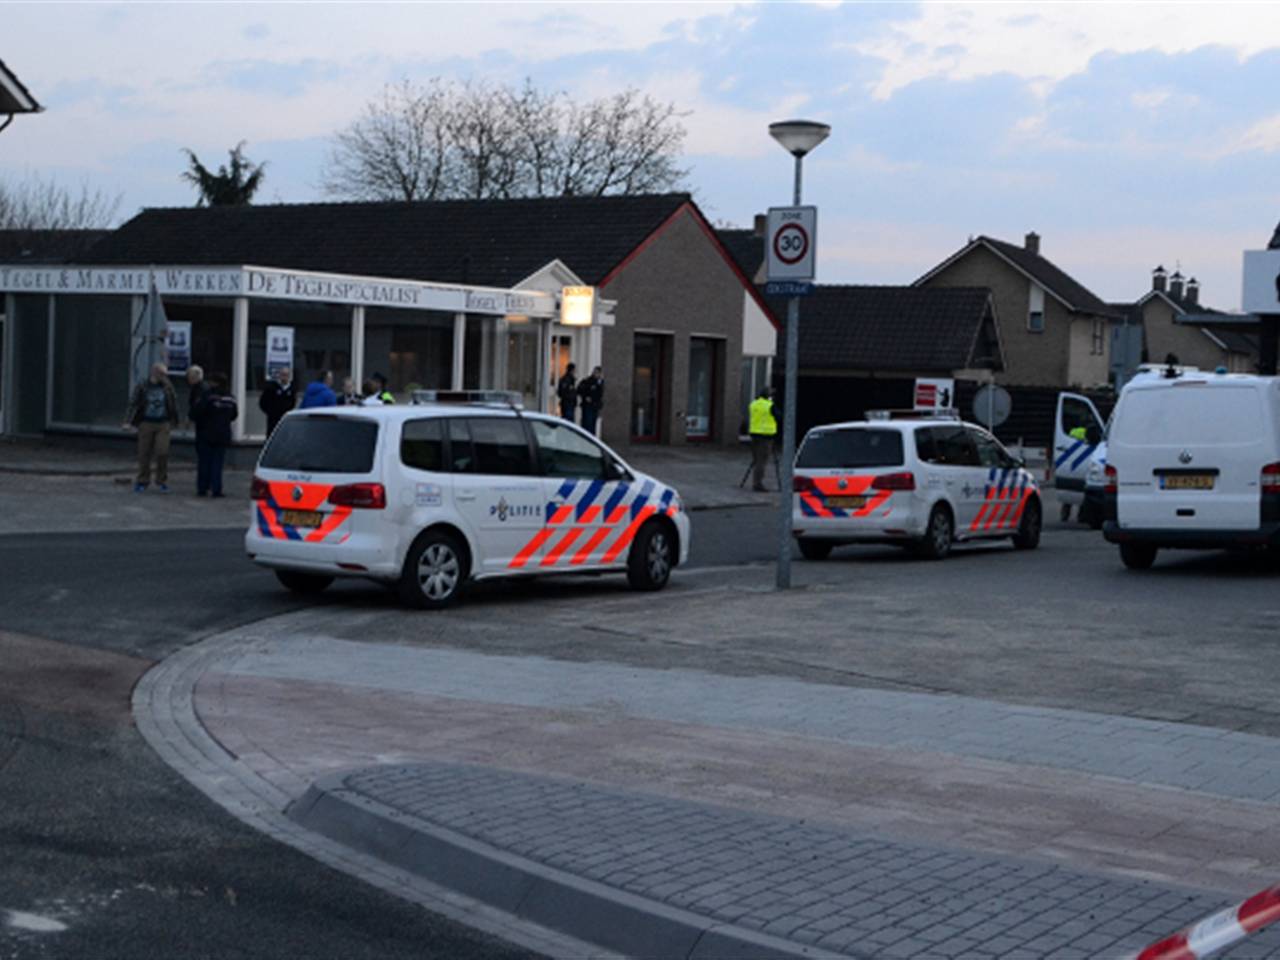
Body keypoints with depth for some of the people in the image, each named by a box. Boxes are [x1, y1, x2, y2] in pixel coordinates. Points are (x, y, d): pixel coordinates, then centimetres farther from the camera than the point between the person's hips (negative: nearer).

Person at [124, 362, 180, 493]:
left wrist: (173, 423, 14)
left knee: (162, 453, -8)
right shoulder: (142, 387, -3)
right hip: (146, 424, -1)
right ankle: (142, 481, 17)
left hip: (163, 424, 1)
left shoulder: (167, 387, 3)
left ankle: (162, 482, 6)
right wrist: (128, 422, -16)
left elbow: (173, 405, 11)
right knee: (144, 454, 4)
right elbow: (133, 404, -7)